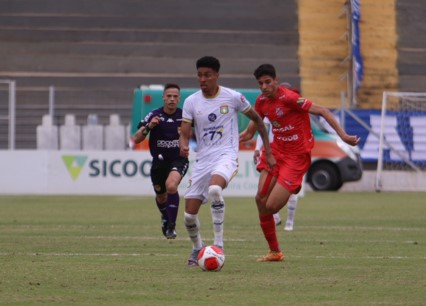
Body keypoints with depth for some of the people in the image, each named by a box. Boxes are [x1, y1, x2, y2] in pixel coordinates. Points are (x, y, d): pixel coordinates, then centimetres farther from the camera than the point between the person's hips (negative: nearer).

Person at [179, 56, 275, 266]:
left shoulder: (232, 97, -3)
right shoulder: (191, 102, 3)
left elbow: (256, 119, 10)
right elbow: (184, 133, -2)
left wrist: (268, 152, 10)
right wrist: (183, 146, -27)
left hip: (226, 155, -4)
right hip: (202, 159, 4)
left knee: (214, 188, -37)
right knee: (189, 214, -2)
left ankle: (218, 245, -26)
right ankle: (197, 249, 29)